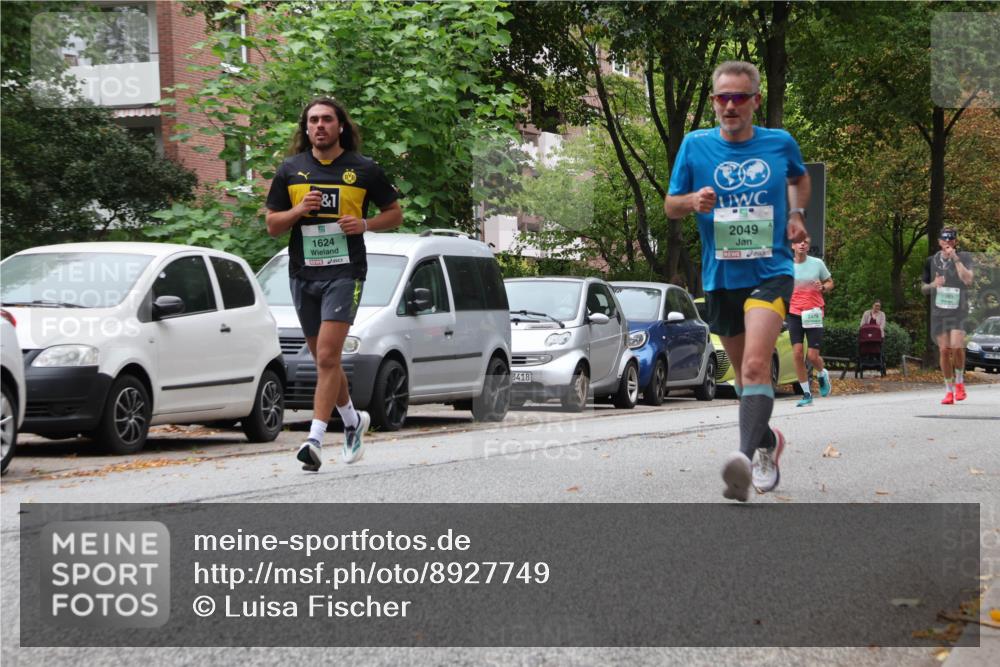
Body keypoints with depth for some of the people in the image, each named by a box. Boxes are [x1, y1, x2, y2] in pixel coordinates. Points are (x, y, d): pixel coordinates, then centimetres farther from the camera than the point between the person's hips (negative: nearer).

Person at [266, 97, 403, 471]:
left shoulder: (364, 170, 2)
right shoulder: (290, 170, 8)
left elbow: (394, 213, 10)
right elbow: (272, 225, 11)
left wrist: (366, 224, -9)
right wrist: (298, 211, -9)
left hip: (344, 272, -4)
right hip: (303, 273, 4)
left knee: (328, 357, -15)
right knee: (323, 359, 13)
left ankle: (315, 439, -18)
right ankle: (353, 421, 35)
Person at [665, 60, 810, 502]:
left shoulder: (780, 143, 2)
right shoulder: (695, 146, 1)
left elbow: (800, 178, 25)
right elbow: (670, 206, 7)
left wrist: (797, 213, 7)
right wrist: (693, 201, -14)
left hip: (770, 271, -3)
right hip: (720, 278, 3)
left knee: (755, 366, -23)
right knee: (745, 375, 15)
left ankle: (746, 457, -36)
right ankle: (768, 441, 40)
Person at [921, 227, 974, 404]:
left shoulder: (964, 258, -2)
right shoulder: (932, 261, 7)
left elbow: (968, 280, -19)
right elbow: (923, 288, 14)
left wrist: (955, 258, -21)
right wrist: (933, 284, -9)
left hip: (958, 311, -3)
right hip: (938, 311, 3)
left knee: (957, 347, -19)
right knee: (944, 350, 1)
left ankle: (959, 381, 5)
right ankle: (949, 391, 11)